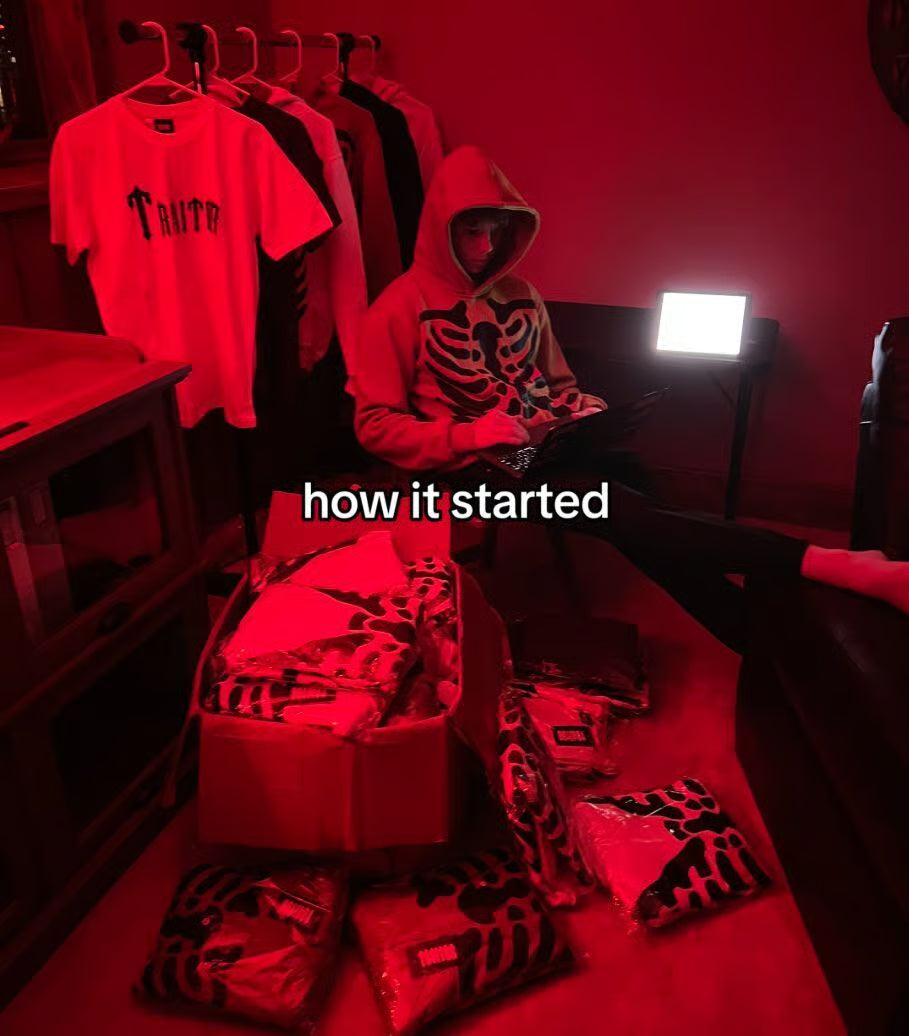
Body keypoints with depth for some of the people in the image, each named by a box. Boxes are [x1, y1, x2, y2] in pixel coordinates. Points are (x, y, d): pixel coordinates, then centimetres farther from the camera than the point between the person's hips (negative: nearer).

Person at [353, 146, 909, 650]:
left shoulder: (520, 294, 13)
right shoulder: (402, 307, -2)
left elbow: (559, 385, 22)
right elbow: (375, 426, -5)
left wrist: (590, 416, 0)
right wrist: (467, 434, -18)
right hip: (475, 468, -6)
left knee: (632, 484, -25)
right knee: (624, 509, -29)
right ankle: (837, 566, -39)